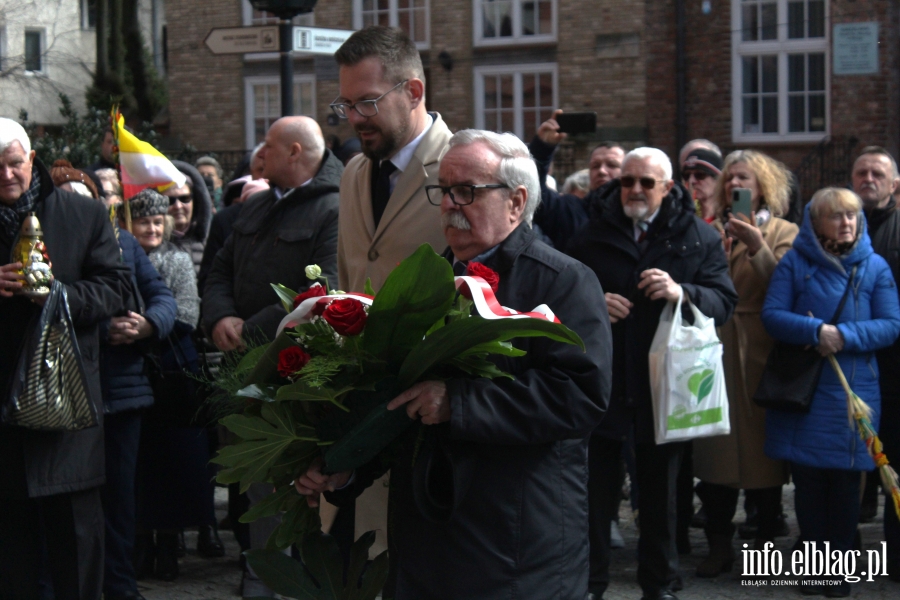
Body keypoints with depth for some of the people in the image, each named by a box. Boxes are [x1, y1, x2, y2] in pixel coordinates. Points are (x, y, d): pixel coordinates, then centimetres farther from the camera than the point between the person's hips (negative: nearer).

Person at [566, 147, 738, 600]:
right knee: (596, 488, 7)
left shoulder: (699, 238, 1)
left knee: (659, 492, 12)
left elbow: (725, 302, -5)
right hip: (602, 385, 1)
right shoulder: (593, 235, 5)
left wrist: (682, 292, -23)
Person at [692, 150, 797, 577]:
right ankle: (719, 545, 11)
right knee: (715, 448, 2)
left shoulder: (783, 233, 4)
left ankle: (766, 540, 13)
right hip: (716, 349, 3)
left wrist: (758, 248, -20)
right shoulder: (713, 231, 16)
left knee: (763, 444, 1)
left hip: (761, 352, -3)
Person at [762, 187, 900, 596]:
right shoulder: (795, 262, 2)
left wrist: (844, 336, -16)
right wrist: (815, 331, -21)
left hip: (854, 392, 0)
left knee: (845, 481, 3)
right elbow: (772, 315, -5)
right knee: (807, 478, 5)